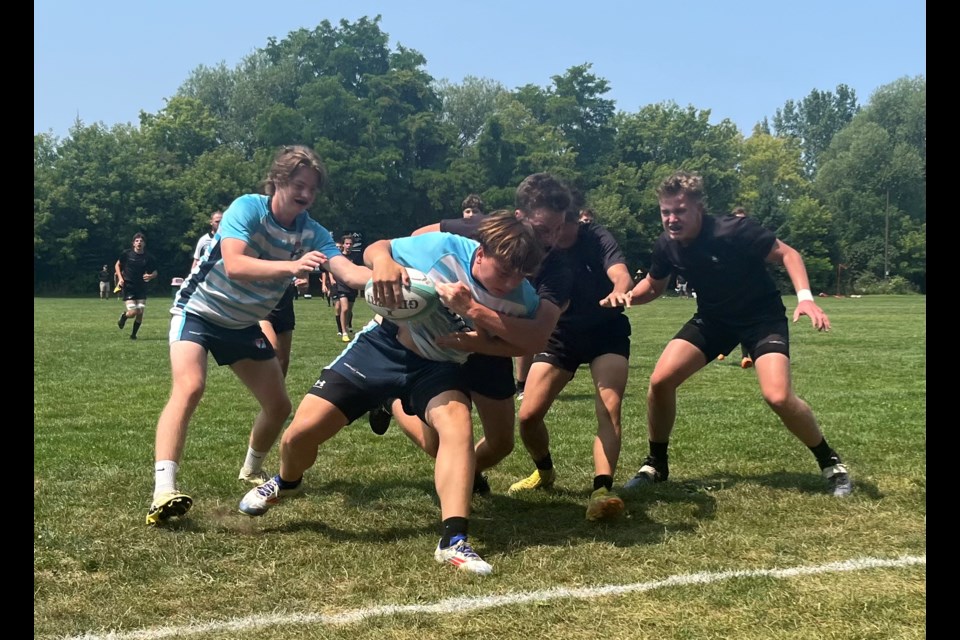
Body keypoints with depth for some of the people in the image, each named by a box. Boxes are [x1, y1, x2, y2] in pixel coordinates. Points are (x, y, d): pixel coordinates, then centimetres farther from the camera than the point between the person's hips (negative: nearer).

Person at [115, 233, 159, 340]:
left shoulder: (149, 257, -1)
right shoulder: (126, 254, -5)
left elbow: (155, 272, 9)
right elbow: (117, 265, 10)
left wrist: (151, 276, -14)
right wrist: (120, 278, -4)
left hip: (141, 288, 2)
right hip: (128, 287, -2)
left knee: (140, 312, -3)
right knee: (133, 312, -14)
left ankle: (134, 334, 20)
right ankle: (123, 316, 24)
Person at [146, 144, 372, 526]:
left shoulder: (313, 233, -11)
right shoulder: (247, 208, -24)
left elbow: (348, 271, -26)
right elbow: (234, 265, -39)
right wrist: (291, 266, -52)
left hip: (244, 325, 6)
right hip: (199, 311, -6)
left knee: (278, 405, 8)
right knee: (189, 387, -29)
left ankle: (252, 470, 37)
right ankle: (163, 492, -35)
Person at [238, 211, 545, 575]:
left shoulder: (523, 298, -18)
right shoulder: (444, 247, -22)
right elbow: (376, 249, -7)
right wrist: (383, 262, -32)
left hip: (439, 366, 1)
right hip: (383, 345, -1)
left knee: (458, 426, -33)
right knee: (299, 435, -4)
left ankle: (453, 542, -32)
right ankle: (286, 483, 33)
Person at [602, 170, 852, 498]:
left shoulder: (734, 230, -27)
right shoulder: (666, 246, -11)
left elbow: (787, 253, -15)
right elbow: (653, 285, 9)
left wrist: (805, 297, -31)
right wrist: (626, 296, -13)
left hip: (762, 316, -5)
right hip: (712, 318, 5)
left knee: (778, 397, -24)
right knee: (660, 381, -10)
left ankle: (831, 464, 2)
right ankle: (656, 464, 12)